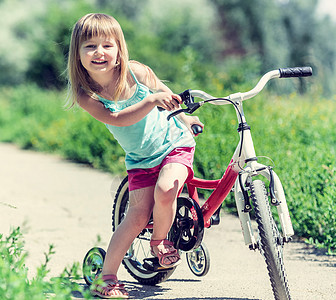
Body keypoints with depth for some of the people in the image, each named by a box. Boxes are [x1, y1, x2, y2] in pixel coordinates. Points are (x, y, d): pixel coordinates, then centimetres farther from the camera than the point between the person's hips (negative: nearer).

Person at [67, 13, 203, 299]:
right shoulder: (85, 94, -18)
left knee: (165, 191, -27)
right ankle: (107, 277, 6)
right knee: (138, 216, -9)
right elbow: (116, 119, -32)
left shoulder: (136, 72, -16)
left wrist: (183, 117, 20)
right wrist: (152, 100, -43)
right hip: (140, 159, 1)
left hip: (174, 143, -1)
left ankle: (160, 240, 3)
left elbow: (163, 91, 6)